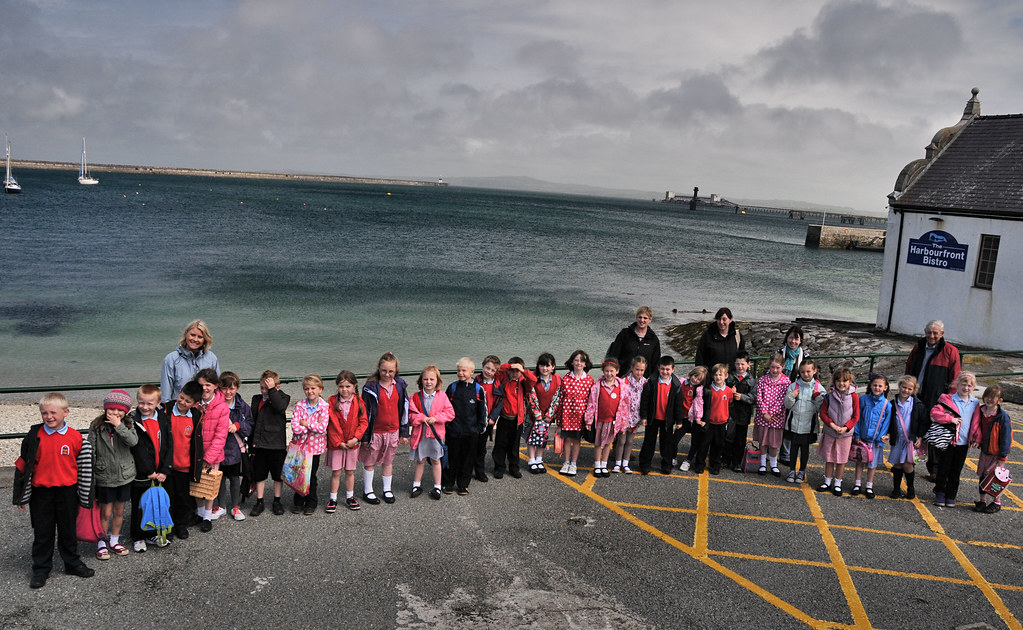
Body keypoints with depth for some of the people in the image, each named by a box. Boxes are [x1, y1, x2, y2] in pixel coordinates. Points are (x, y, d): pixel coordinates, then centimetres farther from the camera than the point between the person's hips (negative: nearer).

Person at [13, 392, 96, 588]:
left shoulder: (76, 438, -6)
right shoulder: (35, 437, -6)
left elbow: (84, 467, 1)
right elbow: (23, 465, 0)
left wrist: (85, 496, 2)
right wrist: (21, 496, 0)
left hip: (67, 491, 0)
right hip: (41, 492, 0)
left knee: (68, 530, 14)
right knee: (42, 532, 10)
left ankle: (72, 563, 30)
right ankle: (41, 569, 25)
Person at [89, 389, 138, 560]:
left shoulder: (127, 425, -3)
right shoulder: (96, 426, -8)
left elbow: (133, 441, -22)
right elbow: (91, 452, -5)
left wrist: (119, 425, -26)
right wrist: (90, 476, -4)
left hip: (124, 475, 2)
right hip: (104, 476, -2)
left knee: (119, 511, 15)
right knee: (106, 512, 5)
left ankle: (114, 541, 31)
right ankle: (101, 543, 22)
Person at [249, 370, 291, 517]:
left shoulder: (282, 397, -6)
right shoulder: (256, 399, 8)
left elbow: (280, 407, -31)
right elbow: (252, 421, 14)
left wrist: (271, 390, -29)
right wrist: (251, 441, 14)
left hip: (277, 444, -4)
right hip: (259, 444, 4)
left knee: (278, 474, 9)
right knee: (259, 474, 10)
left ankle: (277, 502, 23)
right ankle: (259, 502, 22)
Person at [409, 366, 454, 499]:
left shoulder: (442, 396, -3)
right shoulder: (415, 397, -3)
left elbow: (450, 413, -4)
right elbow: (411, 415, -3)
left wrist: (436, 418, -15)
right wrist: (422, 418, -18)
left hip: (436, 433, 0)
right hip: (420, 433, 0)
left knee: (436, 460, 11)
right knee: (420, 460, 11)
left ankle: (437, 487, 21)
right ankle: (417, 485, 27)